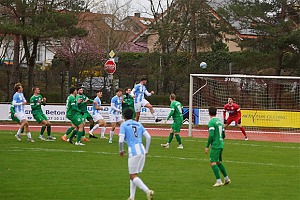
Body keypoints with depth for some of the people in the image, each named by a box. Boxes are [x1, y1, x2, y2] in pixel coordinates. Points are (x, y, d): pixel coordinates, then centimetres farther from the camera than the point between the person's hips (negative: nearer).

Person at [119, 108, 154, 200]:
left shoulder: (124, 125, 2)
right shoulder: (139, 124, 18)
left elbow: (121, 140, -8)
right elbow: (148, 137, 10)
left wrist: (121, 150, 10)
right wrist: (146, 151, 18)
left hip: (133, 152, -6)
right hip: (142, 151, 6)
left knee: (133, 176, -2)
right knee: (133, 175, 17)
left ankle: (148, 191, -21)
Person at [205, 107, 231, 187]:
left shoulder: (211, 122, -12)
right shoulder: (220, 121, 14)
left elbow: (211, 135, -20)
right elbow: (223, 135, 18)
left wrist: (207, 146, -15)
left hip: (215, 145, -8)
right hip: (221, 144, 8)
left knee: (212, 162, -8)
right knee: (218, 162, 20)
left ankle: (219, 181, -15)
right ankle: (226, 179, 22)